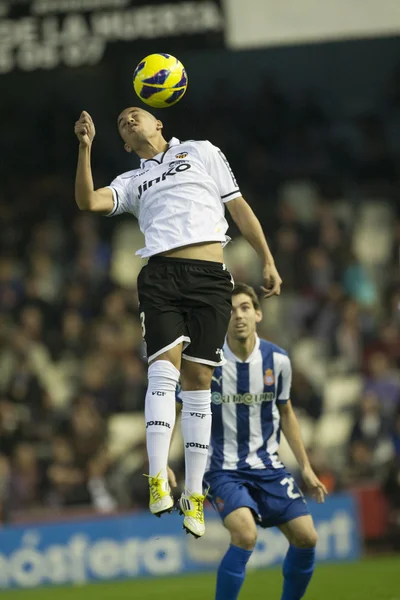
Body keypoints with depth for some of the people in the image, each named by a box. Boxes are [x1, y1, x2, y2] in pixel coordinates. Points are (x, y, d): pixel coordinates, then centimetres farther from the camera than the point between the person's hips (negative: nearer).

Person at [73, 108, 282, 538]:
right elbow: (88, 202, 6)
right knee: (164, 369, -18)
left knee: (198, 381, -3)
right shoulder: (131, 182, 23)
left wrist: (268, 261, 10)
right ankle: (158, 481, -23)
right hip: (161, 276, 1)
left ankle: (194, 495, 0)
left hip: (210, 277, -1)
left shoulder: (202, 152, 20)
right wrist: (85, 148, -1)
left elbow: (239, 208, 17)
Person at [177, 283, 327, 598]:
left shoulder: (277, 360, -2)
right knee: (246, 535, -28)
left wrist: (306, 466, 14)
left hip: (268, 465, 4)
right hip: (224, 468, -4)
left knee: (306, 537, -6)